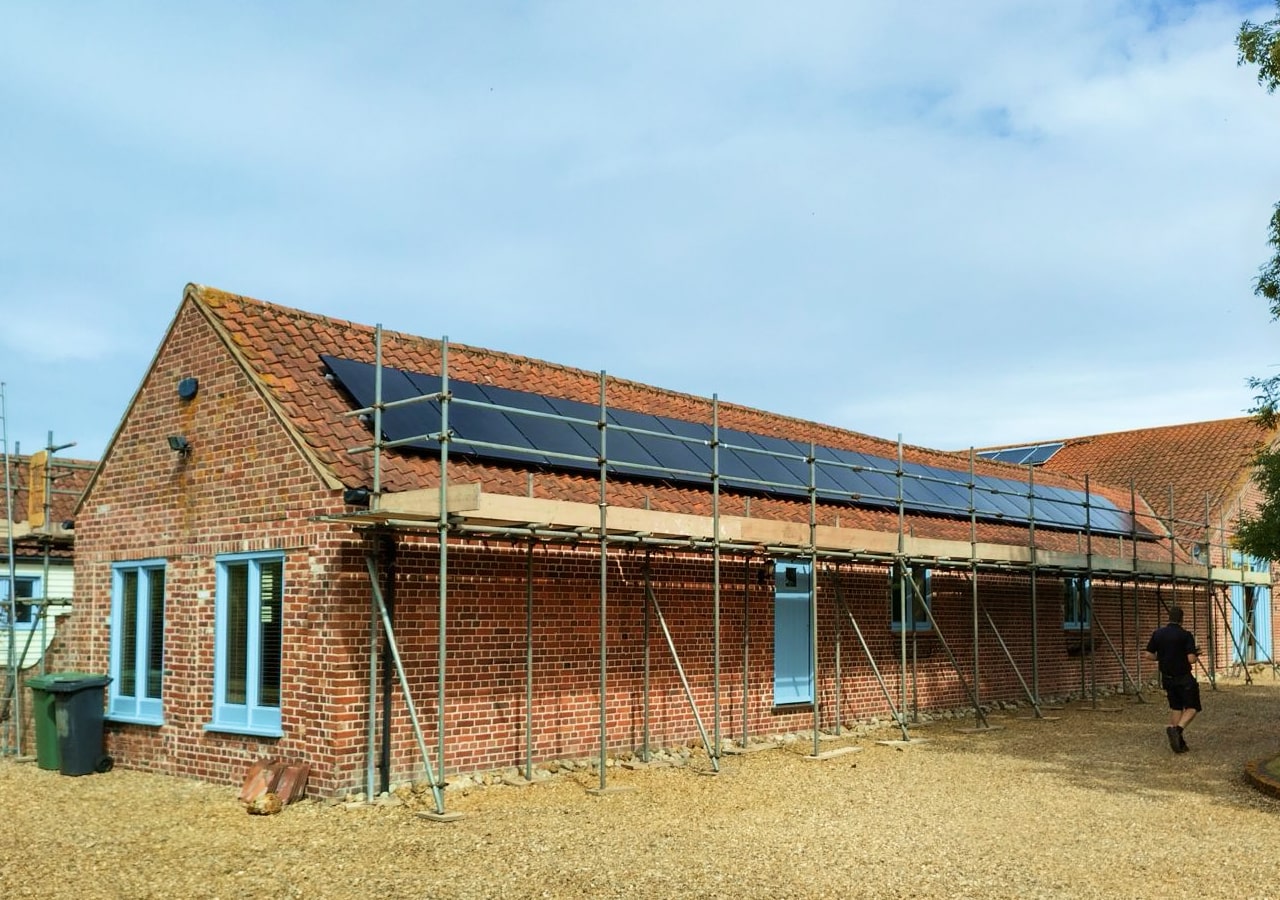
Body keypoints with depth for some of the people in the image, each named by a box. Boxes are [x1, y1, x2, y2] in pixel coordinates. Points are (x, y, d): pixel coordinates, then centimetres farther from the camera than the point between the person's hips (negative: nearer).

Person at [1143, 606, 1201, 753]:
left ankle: (1178, 741, 12)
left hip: (1167, 677, 5)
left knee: (1175, 707, 16)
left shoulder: (1157, 634, 0)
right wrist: (1196, 655, 3)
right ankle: (1177, 729, -17)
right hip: (1184, 677, -5)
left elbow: (1149, 655, 1)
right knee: (1192, 707, 6)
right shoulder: (1185, 635, -14)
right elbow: (1191, 659, -19)